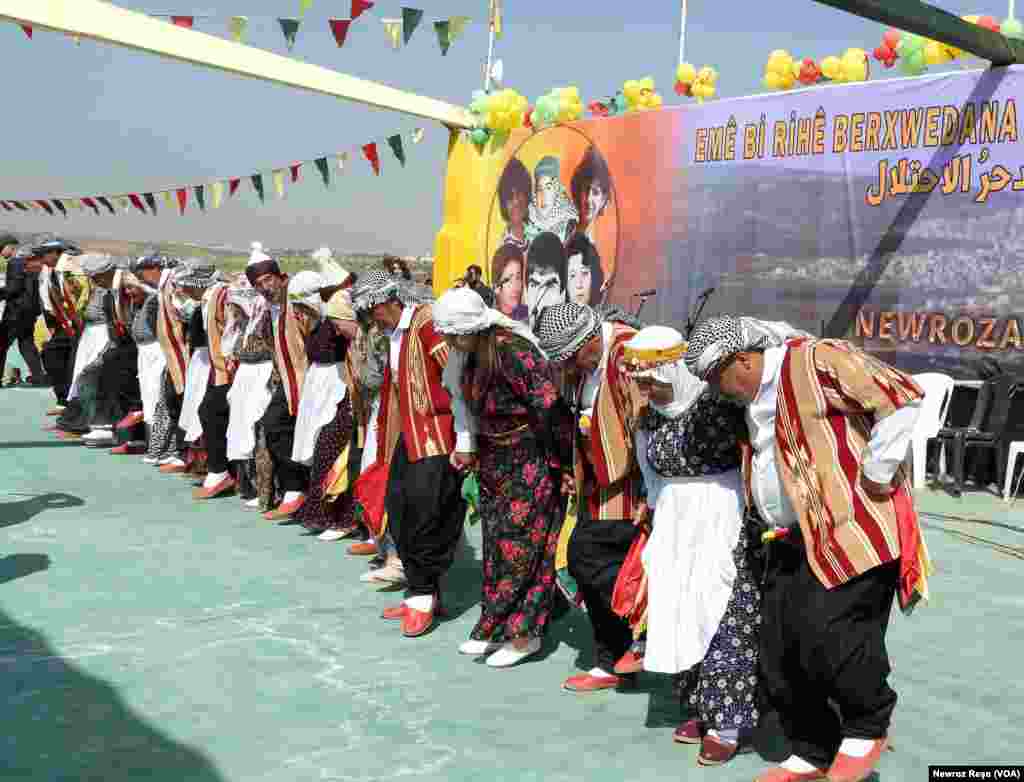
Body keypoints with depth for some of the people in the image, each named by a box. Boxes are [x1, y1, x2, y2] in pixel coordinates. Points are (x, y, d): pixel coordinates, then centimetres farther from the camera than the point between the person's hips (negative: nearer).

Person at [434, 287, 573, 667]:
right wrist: (469, 448, 15)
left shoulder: (513, 352, -25)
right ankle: (495, 628, 23)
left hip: (531, 460, -9)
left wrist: (563, 462, -19)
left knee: (521, 545, -3)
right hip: (495, 458, 9)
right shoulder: (469, 354, 1)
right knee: (496, 543, 13)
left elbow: (550, 409, -24)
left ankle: (523, 632, 9)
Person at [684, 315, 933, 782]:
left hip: (851, 530, -9)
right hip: (793, 539, 9)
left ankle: (868, 729, 10)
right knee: (779, 652, 6)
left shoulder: (816, 362, -12)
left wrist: (875, 475, -16)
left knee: (828, 630, -18)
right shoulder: (755, 400, 17)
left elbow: (901, 396, -19)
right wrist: (767, 521, 18)